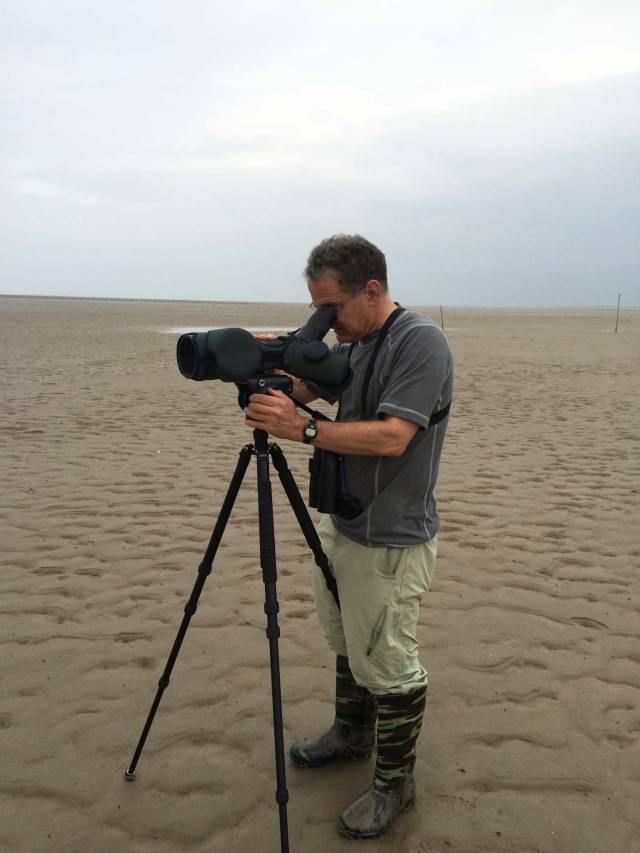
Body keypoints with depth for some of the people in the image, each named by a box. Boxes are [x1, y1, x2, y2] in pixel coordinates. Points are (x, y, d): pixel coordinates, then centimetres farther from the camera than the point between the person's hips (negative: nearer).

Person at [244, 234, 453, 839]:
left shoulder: (421, 343, -19)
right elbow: (305, 389, 14)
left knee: (387, 665, 4)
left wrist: (304, 431, -32)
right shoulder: (350, 344, 7)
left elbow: (392, 437, -28)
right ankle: (352, 733, 46)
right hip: (339, 525, 9)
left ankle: (394, 782, 24)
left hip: (391, 542, -9)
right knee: (345, 646, 24)